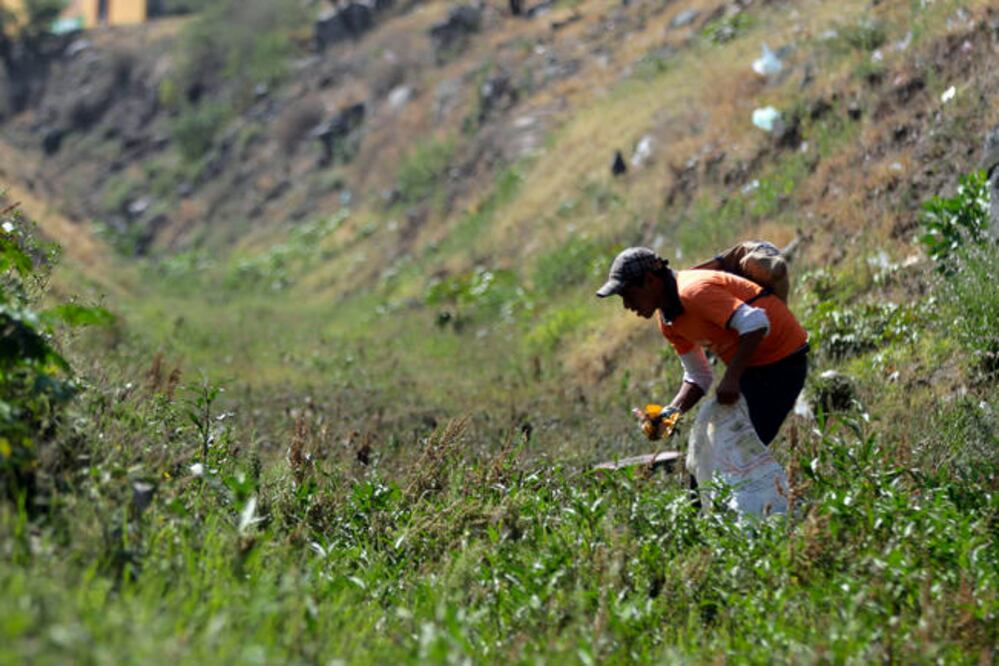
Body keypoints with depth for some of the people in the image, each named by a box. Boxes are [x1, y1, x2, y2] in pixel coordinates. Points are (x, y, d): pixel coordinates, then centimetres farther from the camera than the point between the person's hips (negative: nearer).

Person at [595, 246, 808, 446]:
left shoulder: (694, 290, -25)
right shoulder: (669, 322, 5)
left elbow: (756, 324, -34)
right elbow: (698, 378, 11)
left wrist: (731, 378, -33)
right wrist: (671, 412, -6)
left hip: (781, 361, -10)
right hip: (748, 366, 10)